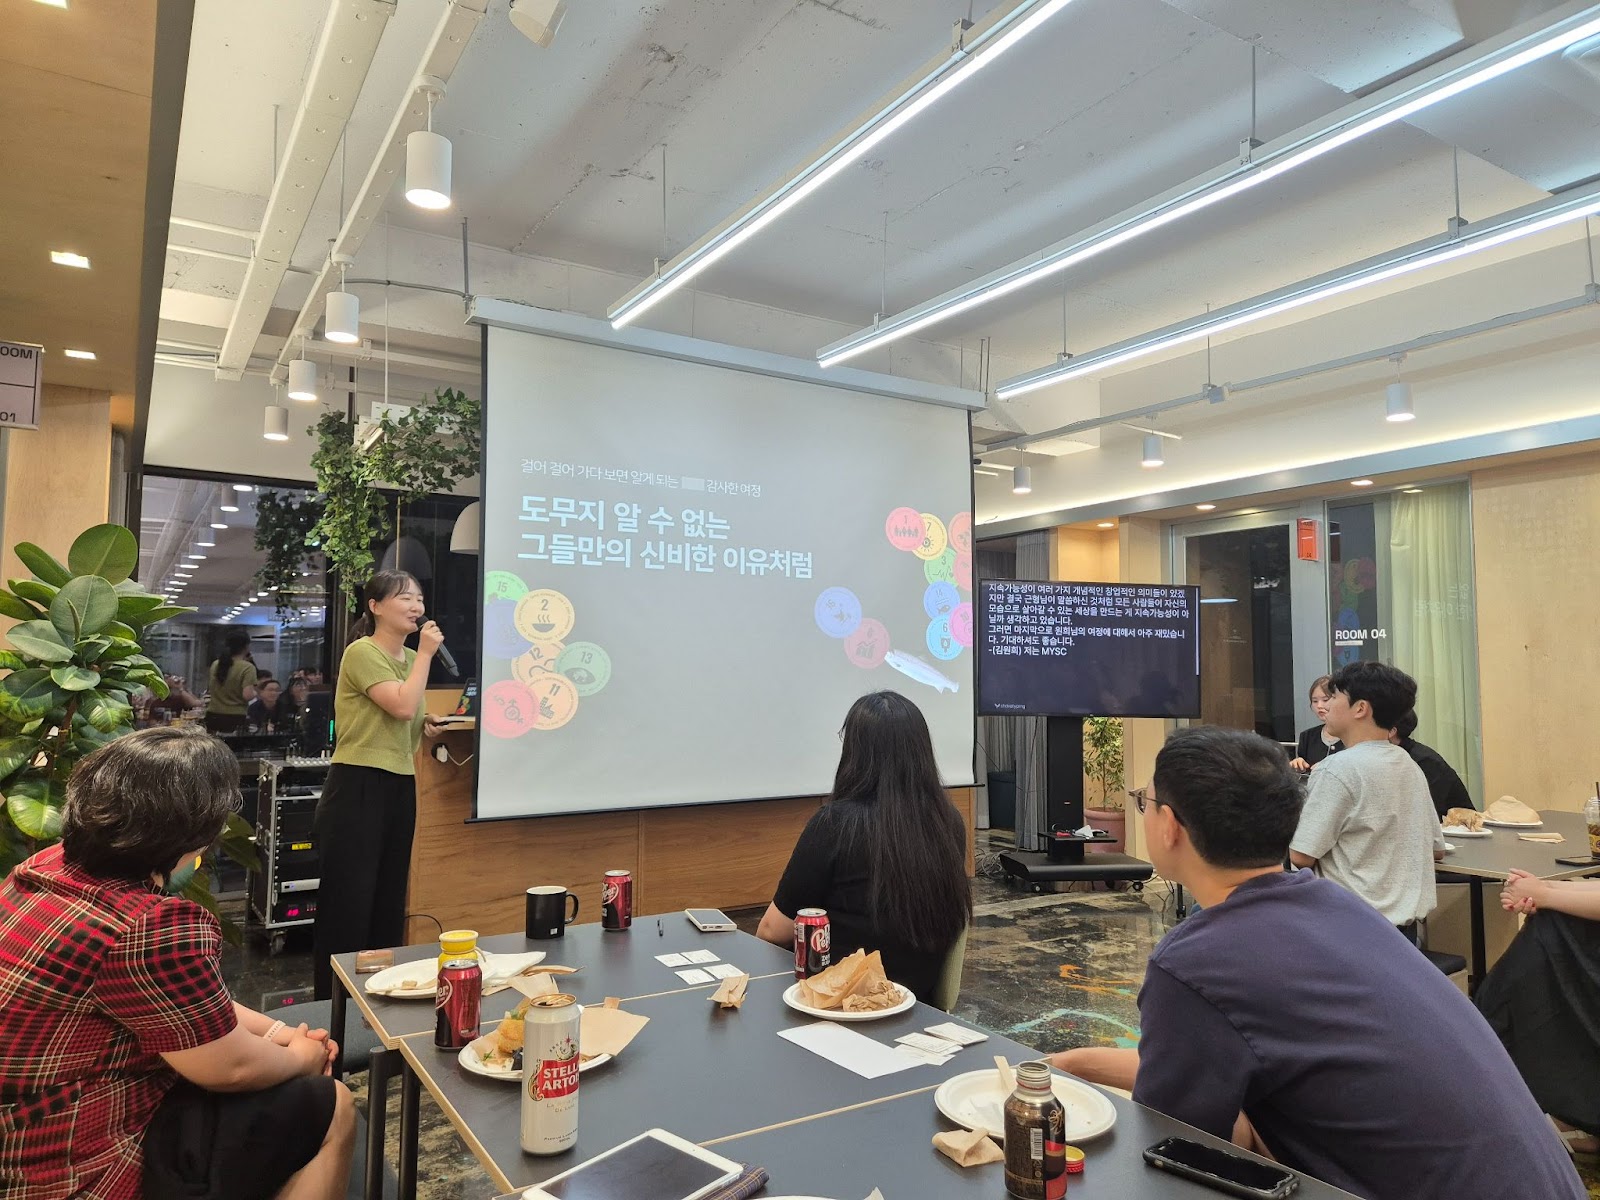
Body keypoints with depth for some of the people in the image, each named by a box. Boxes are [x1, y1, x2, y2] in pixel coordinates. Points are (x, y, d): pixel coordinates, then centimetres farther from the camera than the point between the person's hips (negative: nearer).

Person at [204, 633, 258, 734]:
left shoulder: (215, 665, 7)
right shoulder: (247, 667, -12)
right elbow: (247, 696, -20)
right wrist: (256, 693, 4)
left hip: (213, 715, 6)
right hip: (235, 718, -6)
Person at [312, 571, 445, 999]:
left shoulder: (410, 658, 14)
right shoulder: (362, 652, -10)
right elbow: (402, 706, -23)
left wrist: (426, 727, 7)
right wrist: (426, 653, -14)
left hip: (400, 787, 8)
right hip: (357, 787, -8)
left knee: (389, 903, 14)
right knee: (348, 904, -3)